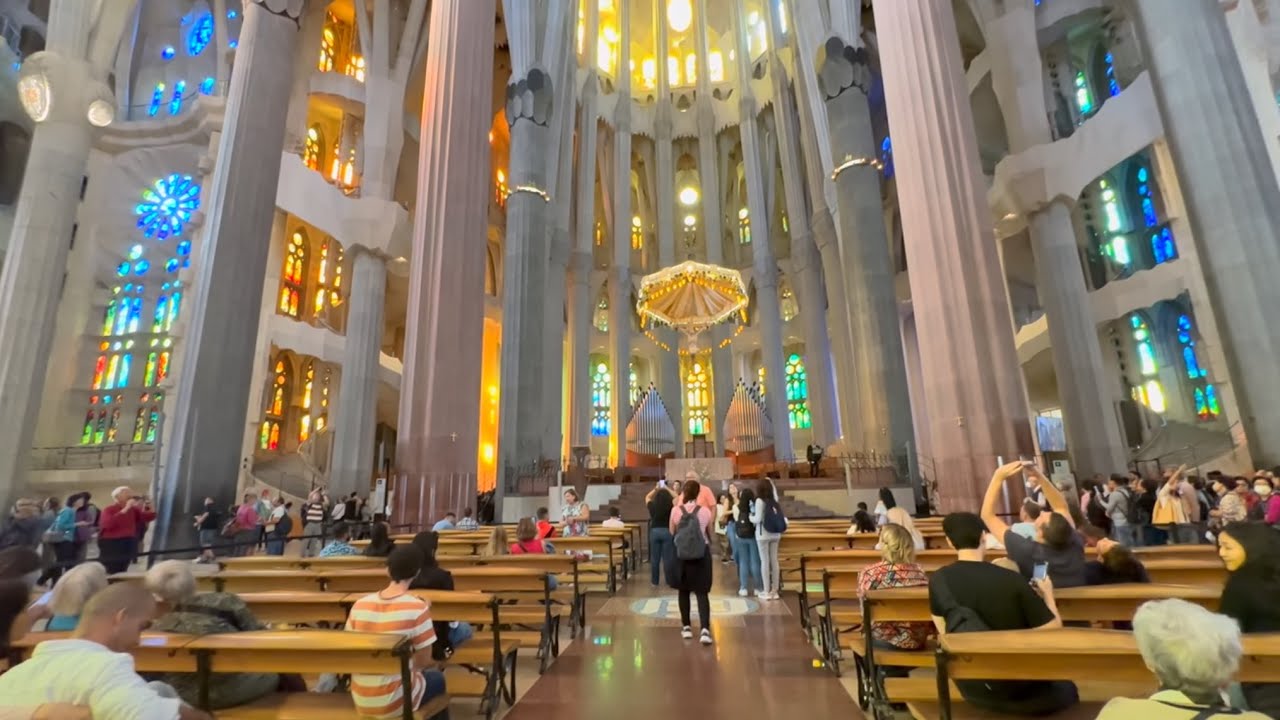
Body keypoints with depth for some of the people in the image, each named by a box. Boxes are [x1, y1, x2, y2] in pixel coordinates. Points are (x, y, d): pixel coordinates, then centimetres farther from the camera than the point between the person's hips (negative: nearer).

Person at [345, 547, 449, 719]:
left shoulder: (359, 605, -6)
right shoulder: (417, 608, -19)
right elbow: (424, 662, -11)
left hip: (360, 701, 5)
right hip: (395, 702, -4)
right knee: (436, 678, 25)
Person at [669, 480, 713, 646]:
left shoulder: (675, 510, -9)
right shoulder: (705, 512, -7)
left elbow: (671, 533, 3)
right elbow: (709, 535, 6)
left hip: (681, 554, 1)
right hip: (702, 555, 0)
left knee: (684, 591, 16)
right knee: (702, 592, 2)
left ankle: (686, 627, 23)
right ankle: (705, 630, -10)